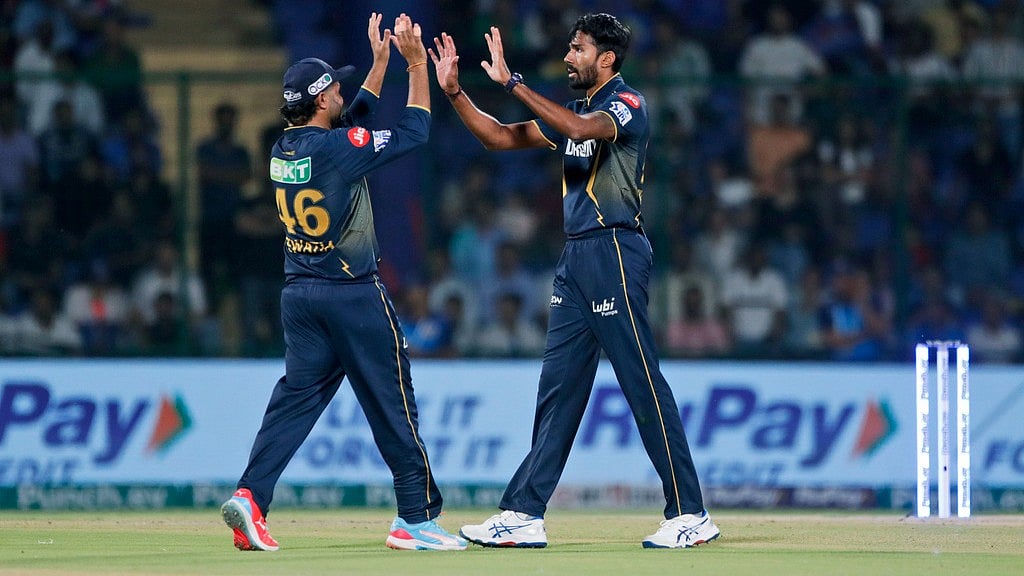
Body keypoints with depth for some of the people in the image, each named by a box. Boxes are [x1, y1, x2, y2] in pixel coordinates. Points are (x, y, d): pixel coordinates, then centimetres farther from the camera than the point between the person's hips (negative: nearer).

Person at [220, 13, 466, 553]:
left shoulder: (284, 149, 7)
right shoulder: (334, 147, -16)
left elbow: (352, 122, 24)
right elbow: (412, 132, -10)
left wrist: (381, 61, 25)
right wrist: (416, 64, -2)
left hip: (299, 294, 7)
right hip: (352, 295, -7)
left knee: (296, 396, 6)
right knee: (392, 402, 2)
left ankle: (250, 496, -12)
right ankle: (416, 518, 7)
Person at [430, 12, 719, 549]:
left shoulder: (627, 104, -8)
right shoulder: (572, 112, 19)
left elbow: (583, 128, -28)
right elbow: (502, 138, 20)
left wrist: (512, 82, -27)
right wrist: (453, 92, 8)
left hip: (616, 252, -9)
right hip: (576, 257, 9)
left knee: (644, 384, -9)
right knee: (558, 386, 7)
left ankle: (689, 515, -6)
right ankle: (524, 515, 8)